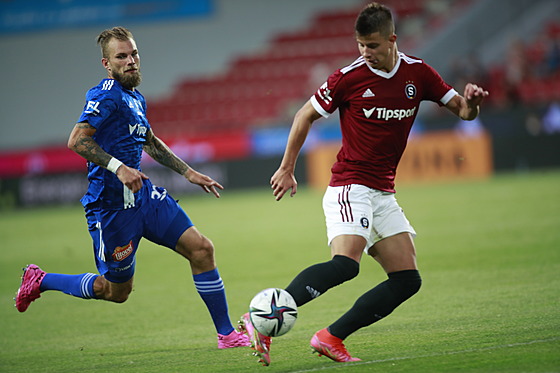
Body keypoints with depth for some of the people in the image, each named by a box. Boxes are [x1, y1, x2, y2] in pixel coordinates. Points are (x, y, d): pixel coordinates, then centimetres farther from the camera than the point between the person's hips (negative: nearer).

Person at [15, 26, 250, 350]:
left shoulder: (136, 97, 14)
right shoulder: (107, 95, -15)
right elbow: (77, 140, -25)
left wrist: (189, 173, 28)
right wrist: (118, 167, -32)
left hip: (143, 195, 8)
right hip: (112, 204, -8)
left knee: (202, 249, -3)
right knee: (117, 291, 5)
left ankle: (227, 334, 4)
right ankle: (40, 280, 26)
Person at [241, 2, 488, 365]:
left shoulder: (418, 73, 4)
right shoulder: (349, 77, -8)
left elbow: (463, 110, 9)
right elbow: (306, 115, 3)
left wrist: (471, 101, -16)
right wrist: (287, 168, 3)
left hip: (384, 194, 6)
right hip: (350, 186, -6)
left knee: (407, 280, -3)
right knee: (346, 264, -29)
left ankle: (331, 338, -3)